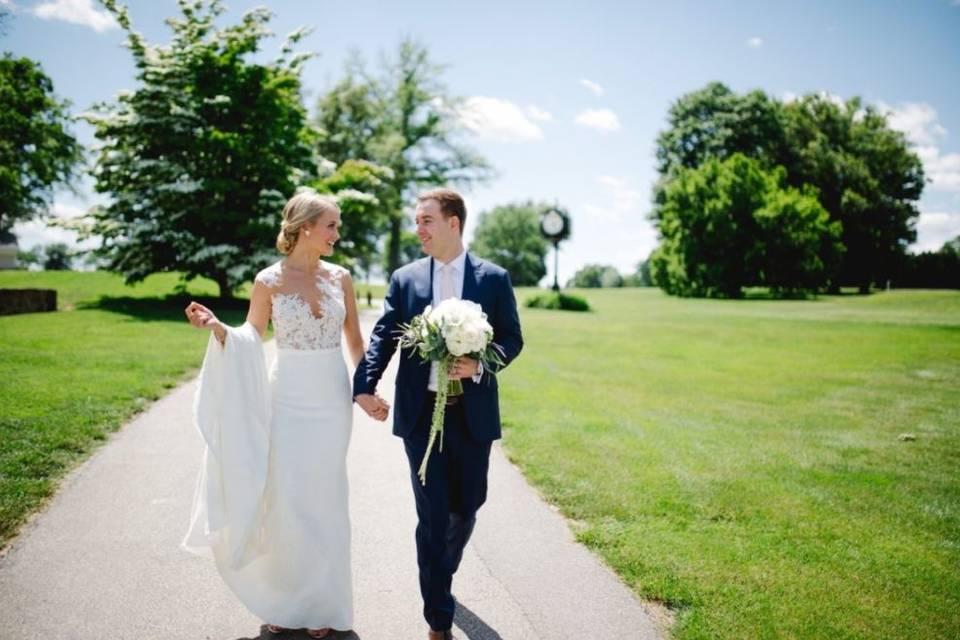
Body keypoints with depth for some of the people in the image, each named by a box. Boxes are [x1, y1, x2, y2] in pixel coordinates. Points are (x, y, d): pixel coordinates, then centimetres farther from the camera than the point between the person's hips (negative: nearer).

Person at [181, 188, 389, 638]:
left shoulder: (340, 277, 2)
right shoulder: (269, 281, -6)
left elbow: (355, 340, 9)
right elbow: (252, 337, 5)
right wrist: (216, 327, -14)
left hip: (333, 402, 2)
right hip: (288, 402, -2)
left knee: (325, 503, 9)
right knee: (284, 501, 4)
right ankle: (282, 601, 24)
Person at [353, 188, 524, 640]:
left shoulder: (494, 278, 1)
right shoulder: (405, 279, 4)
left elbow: (512, 339, 2)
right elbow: (383, 337, -2)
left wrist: (479, 365, -18)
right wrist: (364, 386, -18)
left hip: (472, 412, 1)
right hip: (421, 413, 0)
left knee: (466, 506, 14)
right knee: (432, 515, 3)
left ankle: (441, 574, 45)